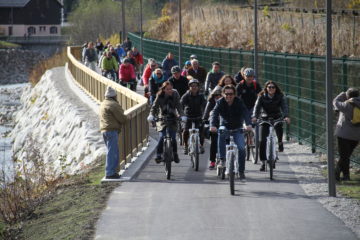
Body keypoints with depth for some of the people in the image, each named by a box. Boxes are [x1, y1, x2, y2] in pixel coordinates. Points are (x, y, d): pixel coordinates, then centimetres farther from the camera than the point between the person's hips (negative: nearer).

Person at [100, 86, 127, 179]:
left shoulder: (103, 104, 18)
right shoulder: (113, 105, -13)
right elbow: (122, 118, -13)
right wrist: (125, 119, 9)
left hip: (104, 130, 10)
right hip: (112, 130, -10)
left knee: (114, 152, 17)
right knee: (112, 152, -8)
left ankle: (111, 172, 19)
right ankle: (110, 173, -9)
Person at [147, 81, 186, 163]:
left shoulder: (175, 95, -8)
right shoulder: (160, 96, -9)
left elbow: (179, 106, -14)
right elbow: (155, 106, -13)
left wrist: (182, 115, -29)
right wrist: (151, 115, -31)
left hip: (173, 119, 0)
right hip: (162, 119, 0)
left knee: (173, 138, -7)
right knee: (161, 138, -14)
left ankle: (175, 155, 13)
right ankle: (158, 155, -6)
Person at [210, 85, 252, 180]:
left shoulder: (239, 102, -13)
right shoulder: (220, 102, -11)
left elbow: (245, 113, -27)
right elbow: (214, 113, -24)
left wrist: (248, 124, -47)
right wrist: (212, 125, -44)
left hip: (237, 129, 0)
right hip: (225, 127, 0)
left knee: (241, 148, -16)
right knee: (221, 134, -34)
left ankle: (241, 171, 0)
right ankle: (222, 159, -23)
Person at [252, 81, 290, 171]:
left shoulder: (280, 96, -7)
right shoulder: (262, 96, -8)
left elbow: (284, 107, -20)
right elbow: (257, 106, -20)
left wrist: (286, 116, -40)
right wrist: (254, 117, -39)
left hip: (276, 118, 0)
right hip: (264, 119, 0)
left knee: (279, 127, -33)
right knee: (262, 140, -9)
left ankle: (280, 142, 0)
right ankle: (263, 162, -1)